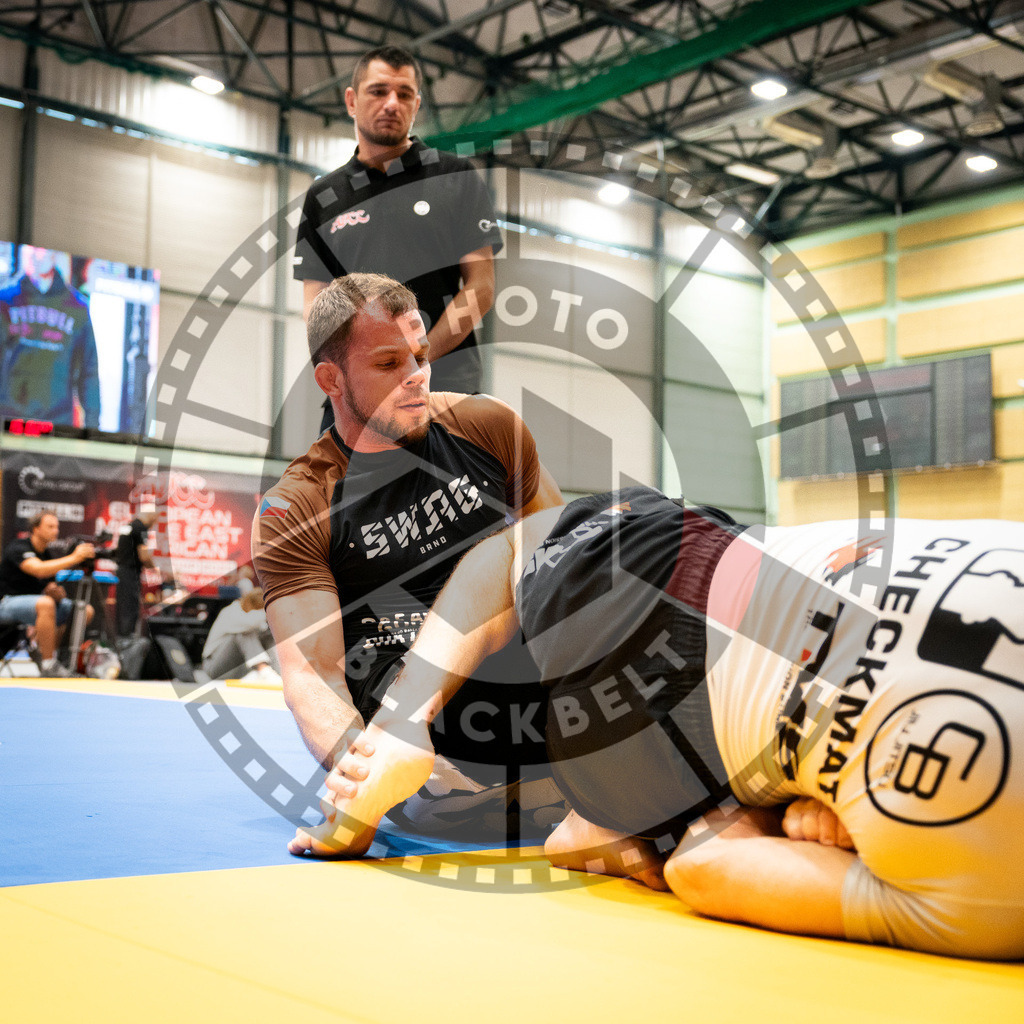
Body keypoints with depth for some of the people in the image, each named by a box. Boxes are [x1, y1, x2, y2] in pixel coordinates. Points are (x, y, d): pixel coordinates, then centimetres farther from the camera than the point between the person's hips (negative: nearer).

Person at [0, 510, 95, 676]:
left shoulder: (49, 555, 11)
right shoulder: (18, 548, -13)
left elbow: (50, 586, 11)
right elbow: (39, 570, -33)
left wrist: (57, 592, -14)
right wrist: (74, 558, -39)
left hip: (32, 601, 8)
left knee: (86, 611, -8)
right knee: (45, 604, -40)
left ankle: (39, 642, 0)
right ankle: (49, 665, -35)